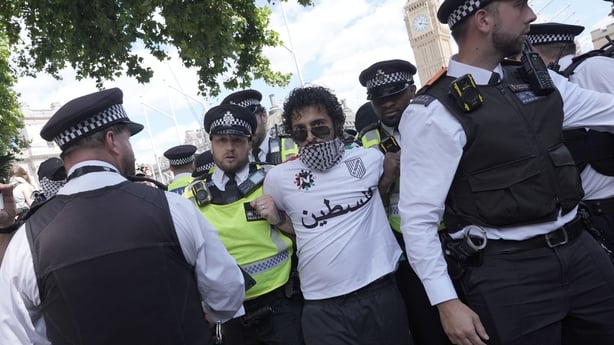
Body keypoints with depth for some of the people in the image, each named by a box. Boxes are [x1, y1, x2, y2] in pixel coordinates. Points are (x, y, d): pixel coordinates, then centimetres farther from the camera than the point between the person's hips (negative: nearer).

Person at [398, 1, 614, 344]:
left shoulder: (537, 77, 6)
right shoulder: (434, 112, -16)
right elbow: (418, 216, -16)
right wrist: (446, 302, -15)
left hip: (580, 247, 7)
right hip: (505, 269, -7)